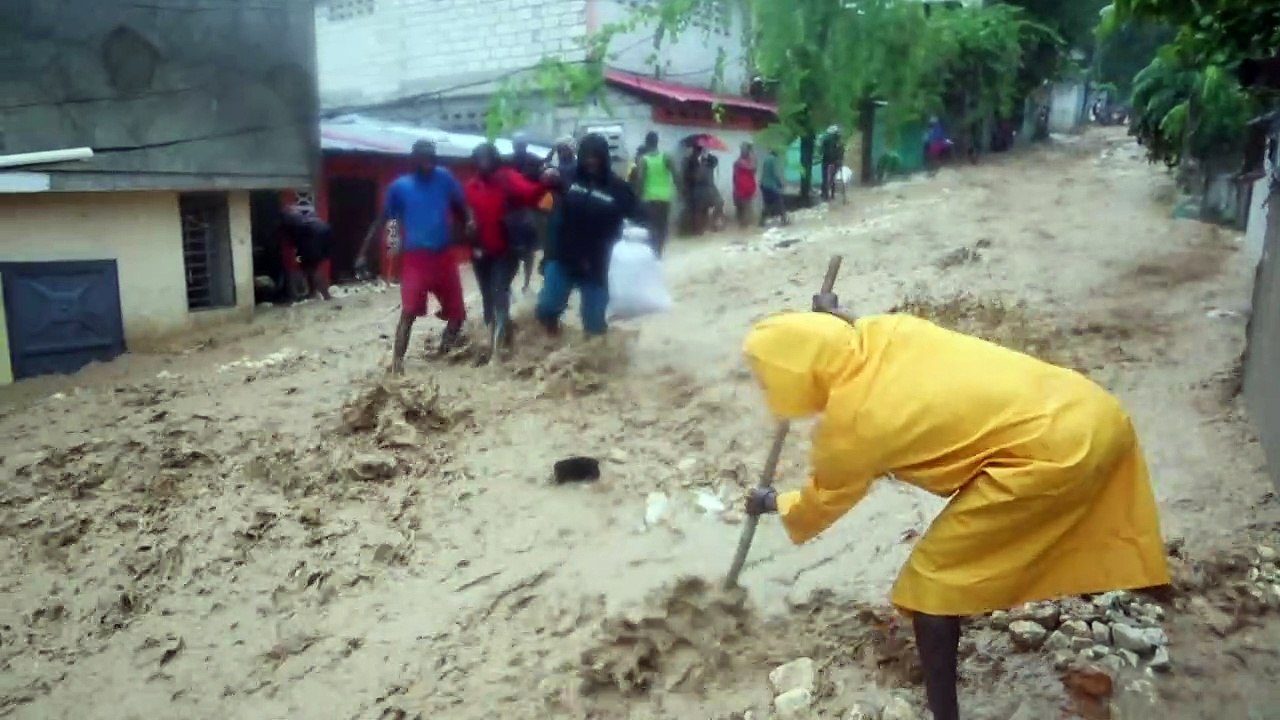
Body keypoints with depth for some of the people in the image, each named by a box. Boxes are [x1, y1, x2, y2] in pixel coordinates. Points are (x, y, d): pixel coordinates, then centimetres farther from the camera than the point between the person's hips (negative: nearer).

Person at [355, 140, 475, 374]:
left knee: (457, 311, 11)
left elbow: (461, 204, 9)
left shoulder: (444, 178, 4)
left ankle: (444, 352, 37)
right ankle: (397, 360, -12)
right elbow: (382, 220, 3)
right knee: (409, 311, -15)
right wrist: (364, 252, -1)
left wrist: (470, 221, -15)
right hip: (415, 258, -3)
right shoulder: (399, 186, -2)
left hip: (444, 256, 4)